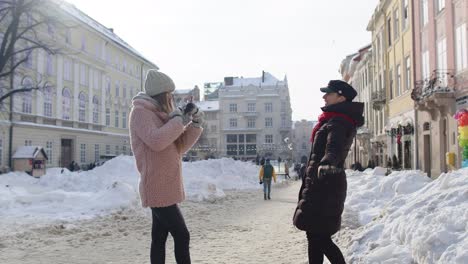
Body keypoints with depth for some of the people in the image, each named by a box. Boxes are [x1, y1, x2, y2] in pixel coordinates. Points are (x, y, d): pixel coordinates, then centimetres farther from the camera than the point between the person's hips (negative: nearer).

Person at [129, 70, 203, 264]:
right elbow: (156, 141, -26)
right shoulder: (141, 112, -8)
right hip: (158, 188, -9)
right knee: (182, 236, -8)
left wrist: (195, 123, 6)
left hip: (164, 188, 9)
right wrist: (179, 119, -14)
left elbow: (180, 147, 17)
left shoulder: (159, 114, 17)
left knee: (159, 238, 10)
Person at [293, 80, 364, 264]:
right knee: (316, 235, 13)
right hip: (321, 184, 10)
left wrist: (325, 164, -55)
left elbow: (334, 148, -34)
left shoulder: (338, 122, -14)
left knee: (318, 236, -9)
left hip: (325, 185, -10)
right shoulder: (334, 120, 17)